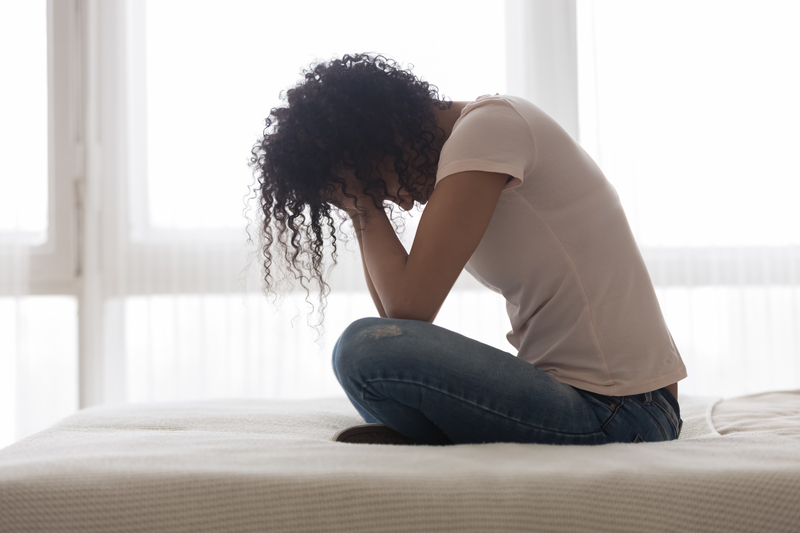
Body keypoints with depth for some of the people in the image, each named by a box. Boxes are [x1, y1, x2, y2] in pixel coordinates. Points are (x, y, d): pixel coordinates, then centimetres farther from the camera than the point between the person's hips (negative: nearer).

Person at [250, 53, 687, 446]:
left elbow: (409, 308, -21)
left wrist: (364, 200, -8)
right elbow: (400, 321, 11)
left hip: (613, 414, -10)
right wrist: (362, 212, 5)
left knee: (366, 350, -25)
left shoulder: (489, 125, -14)